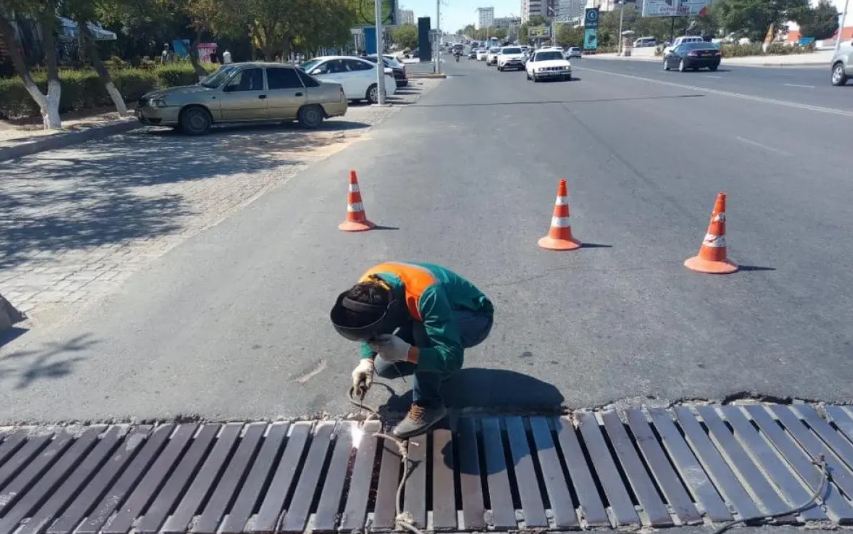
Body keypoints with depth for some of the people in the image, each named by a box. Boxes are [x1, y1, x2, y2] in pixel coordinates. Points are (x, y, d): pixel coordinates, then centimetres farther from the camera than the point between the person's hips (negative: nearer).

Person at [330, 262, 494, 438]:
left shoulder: (425, 295, -41)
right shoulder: (367, 288, -21)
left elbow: (452, 357, -41)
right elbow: (370, 330, -1)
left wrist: (406, 352, -50)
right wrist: (366, 361, -18)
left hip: (474, 319, -6)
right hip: (434, 315, 7)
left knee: (423, 331, -37)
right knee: (384, 366, -9)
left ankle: (428, 405, -20)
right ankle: (436, 369, 15)